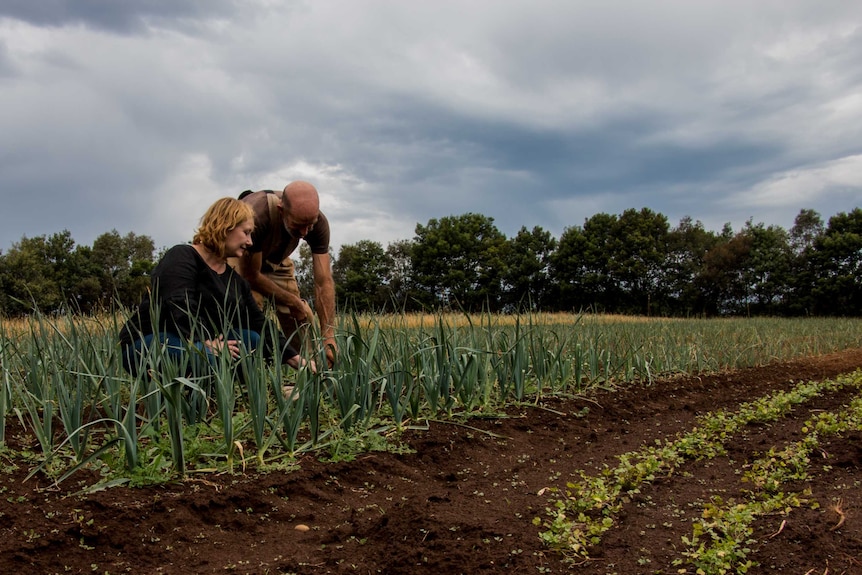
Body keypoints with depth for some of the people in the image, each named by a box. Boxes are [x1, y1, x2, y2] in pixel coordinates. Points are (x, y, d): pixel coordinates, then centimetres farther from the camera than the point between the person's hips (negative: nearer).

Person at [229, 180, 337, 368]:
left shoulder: (318, 222, -31)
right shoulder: (255, 217, -44)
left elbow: (324, 282, -30)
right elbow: (251, 276, -29)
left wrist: (328, 337, -37)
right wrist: (294, 302, -22)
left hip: (276, 259, 4)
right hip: (241, 258, -4)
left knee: (299, 317, -4)